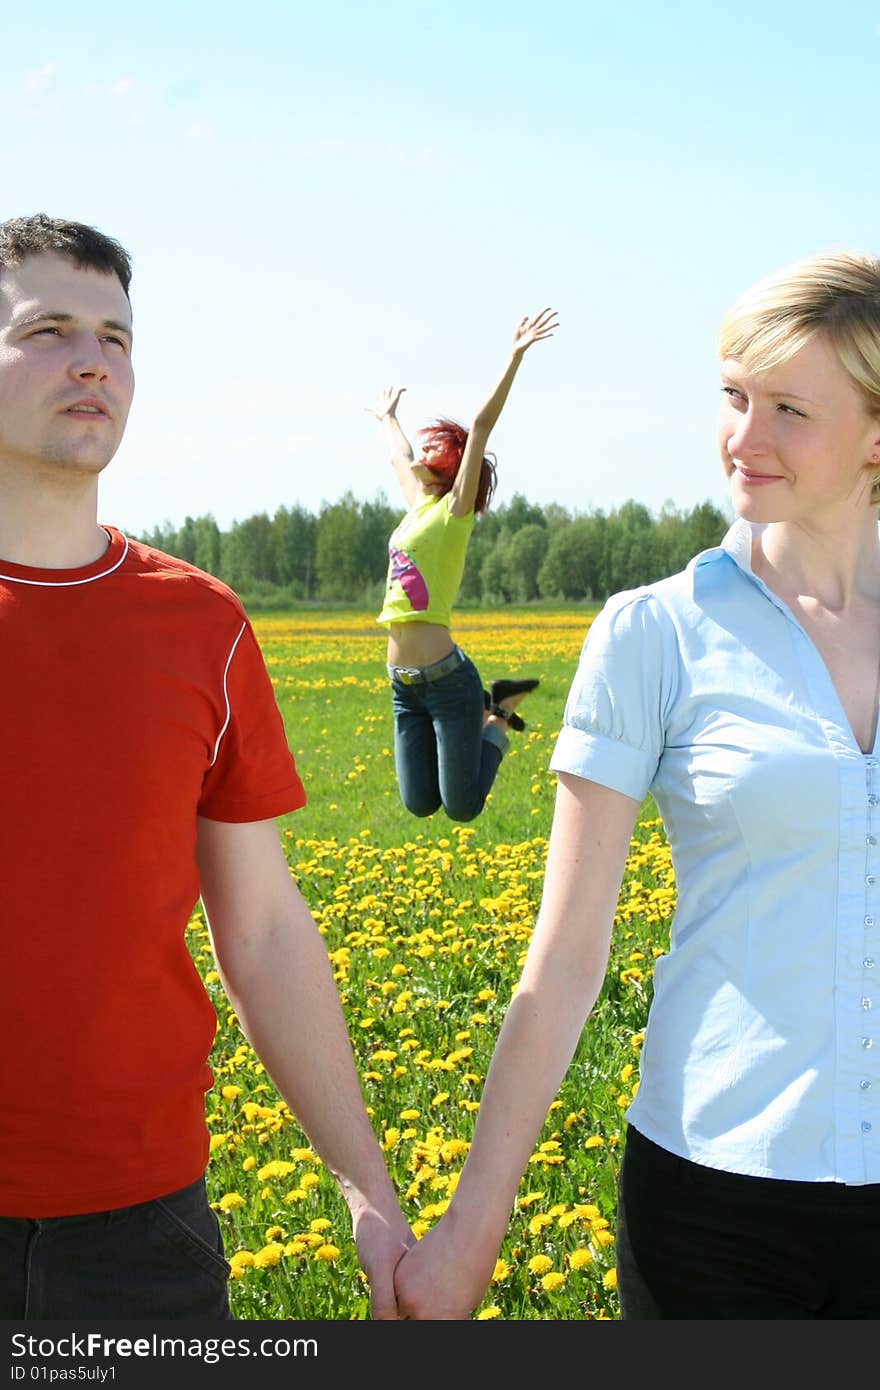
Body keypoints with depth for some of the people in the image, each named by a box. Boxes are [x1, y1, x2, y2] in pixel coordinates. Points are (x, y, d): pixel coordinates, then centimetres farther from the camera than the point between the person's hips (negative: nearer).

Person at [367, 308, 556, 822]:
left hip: (448, 677, -7)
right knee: (420, 805, 9)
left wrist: (515, 357, -18)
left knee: (462, 807, -3)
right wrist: (388, 419, 51)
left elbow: (481, 427, -13)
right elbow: (400, 456, 34)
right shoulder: (418, 506, 14)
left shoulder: (455, 508, -3)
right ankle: (485, 709, 25)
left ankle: (498, 717, 19)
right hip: (405, 685, 7)